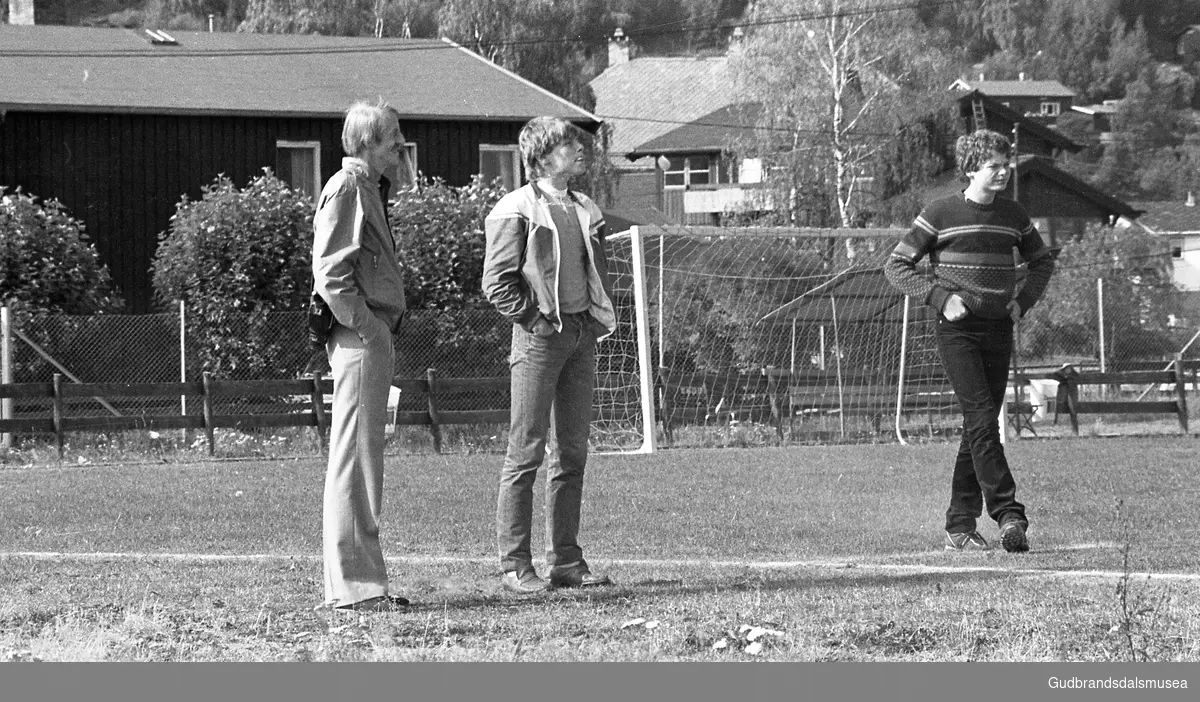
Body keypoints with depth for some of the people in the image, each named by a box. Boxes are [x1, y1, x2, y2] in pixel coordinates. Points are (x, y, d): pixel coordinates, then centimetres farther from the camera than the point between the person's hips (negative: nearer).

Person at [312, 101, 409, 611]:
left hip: (373, 338, 11)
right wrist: (364, 325, -18)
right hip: (361, 339, -11)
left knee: (362, 456, 12)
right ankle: (353, 584, -10)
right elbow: (330, 272, -19)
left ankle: (359, 579, 17)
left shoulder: (368, 188, 21)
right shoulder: (347, 189, -11)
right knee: (355, 457, -9)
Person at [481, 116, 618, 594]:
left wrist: (598, 318, 14)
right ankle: (514, 564, -4)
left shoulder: (585, 210, 15)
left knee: (573, 451, 8)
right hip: (539, 337, -7)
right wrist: (535, 317, -10)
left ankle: (565, 561, 14)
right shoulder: (516, 211, -6)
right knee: (526, 451, -6)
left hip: (581, 336, 7)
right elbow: (497, 282, -10)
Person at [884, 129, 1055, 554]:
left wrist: (1023, 300, 9)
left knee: (981, 426, 5)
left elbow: (1042, 262, 26)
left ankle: (960, 527, 11)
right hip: (957, 330, -5)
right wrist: (941, 297, -12)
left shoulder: (1013, 216, 9)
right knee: (982, 418, -17)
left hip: (999, 330, 5)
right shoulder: (940, 215, -4)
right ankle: (1009, 515, -24)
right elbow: (896, 266, -1)